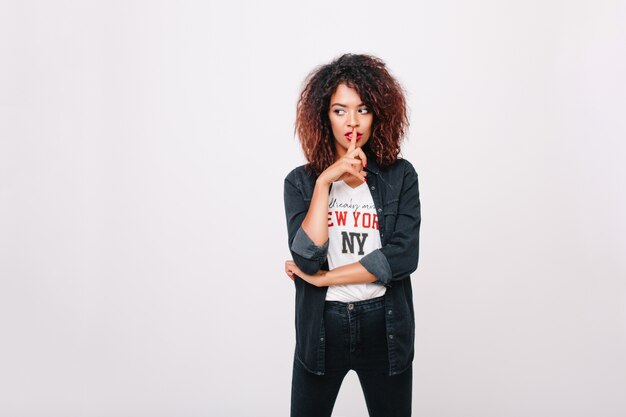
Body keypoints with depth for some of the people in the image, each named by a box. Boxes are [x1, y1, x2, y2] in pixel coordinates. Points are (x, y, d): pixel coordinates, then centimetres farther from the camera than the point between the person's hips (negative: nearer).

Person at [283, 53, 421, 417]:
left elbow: (404, 256, -13)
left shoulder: (401, 176, -2)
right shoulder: (301, 181, -2)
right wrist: (325, 181, -19)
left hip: (384, 326, 1)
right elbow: (307, 258, -15)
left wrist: (321, 278, -12)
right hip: (322, 327, 0)